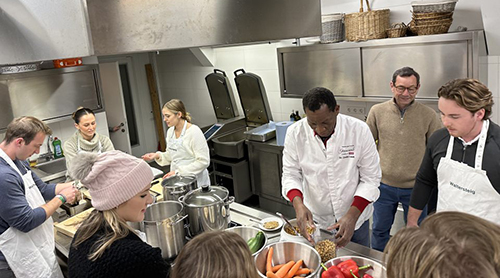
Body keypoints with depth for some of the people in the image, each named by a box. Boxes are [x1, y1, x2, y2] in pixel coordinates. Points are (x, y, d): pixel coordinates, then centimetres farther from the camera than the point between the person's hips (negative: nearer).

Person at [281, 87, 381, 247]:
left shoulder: (359, 130, -17)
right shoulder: (295, 133, -14)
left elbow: (370, 178, -13)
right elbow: (290, 174, -7)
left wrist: (352, 215, -24)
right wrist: (298, 204, -27)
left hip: (355, 218, 0)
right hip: (315, 219, 1)